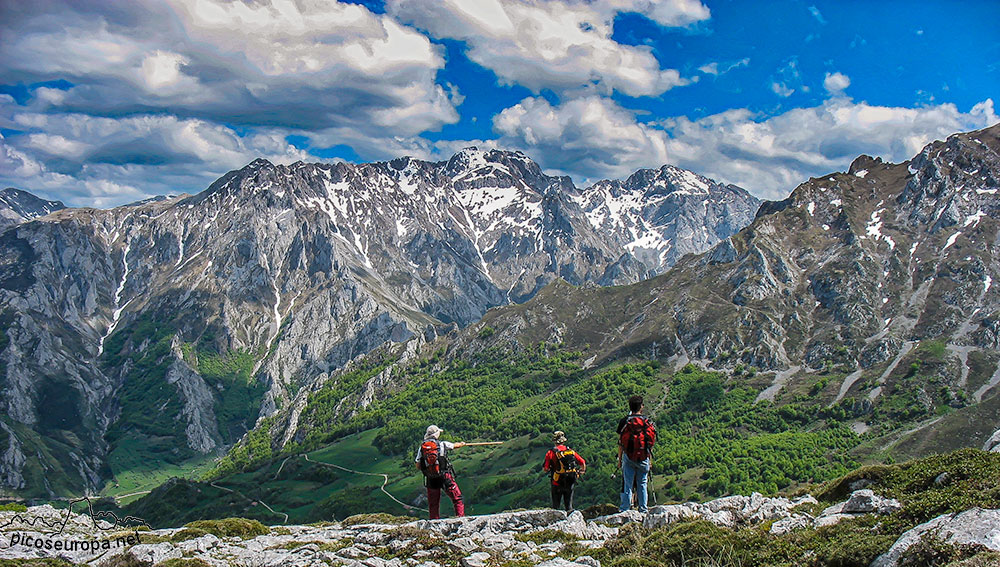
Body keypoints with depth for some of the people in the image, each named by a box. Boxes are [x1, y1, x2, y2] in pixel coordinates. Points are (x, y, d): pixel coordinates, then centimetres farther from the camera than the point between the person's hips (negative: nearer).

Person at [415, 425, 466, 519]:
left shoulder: (422, 447, 0)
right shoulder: (442, 444, -5)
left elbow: (418, 466, -1)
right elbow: (455, 445, 16)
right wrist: (462, 444, 39)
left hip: (430, 479, 3)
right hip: (445, 477, -3)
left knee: (433, 504, 15)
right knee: (457, 499, 7)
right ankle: (460, 517, 1)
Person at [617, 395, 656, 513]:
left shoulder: (624, 421, -2)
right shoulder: (648, 422, 2)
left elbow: (620, 442, 0)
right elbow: (652, 442, 5)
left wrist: (619, 459, 8)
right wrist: (649, 459, 14)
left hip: (628, 457, -1)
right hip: (644, 458, 1)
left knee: (627, 484, 3)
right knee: (642, 484, 8)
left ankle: (624, 509, 2)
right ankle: (643, 510, 9)